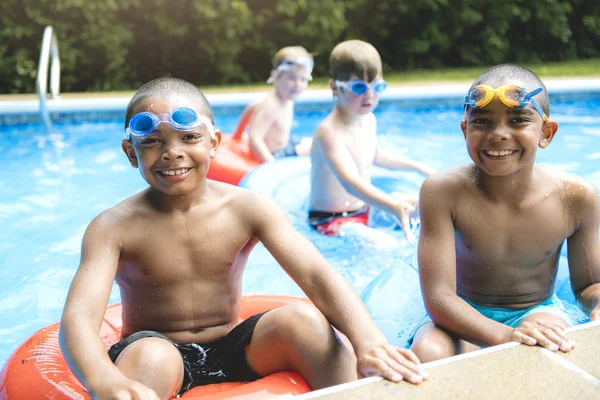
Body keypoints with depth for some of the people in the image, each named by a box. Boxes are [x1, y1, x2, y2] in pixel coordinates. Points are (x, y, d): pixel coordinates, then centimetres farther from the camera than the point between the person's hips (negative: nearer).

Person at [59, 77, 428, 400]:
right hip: (155, 354, -2)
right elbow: (78, 318, -26)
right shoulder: (114, 227, -13)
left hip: (231, 349, 3)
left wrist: (368, 341, -37)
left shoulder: (248, 208, -8)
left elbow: (316, 275, -18)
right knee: (152, 355, -37)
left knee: (303, 319, -23)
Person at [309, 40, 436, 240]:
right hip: (330, 221, -9)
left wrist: (420, 167, 29)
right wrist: (395, 207, -55)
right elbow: (351, 182, -43)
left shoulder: (369, 120, 2)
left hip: (364, 209, 10)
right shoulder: (330, 131, -28)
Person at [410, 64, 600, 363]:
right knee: (428, 352, -33)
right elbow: (438, 296, -25)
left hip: (538, 313, 1)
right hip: (467, 317, -1)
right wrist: (506, 336, -42)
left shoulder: (576, 198, -13)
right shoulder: (443, 191, -21)